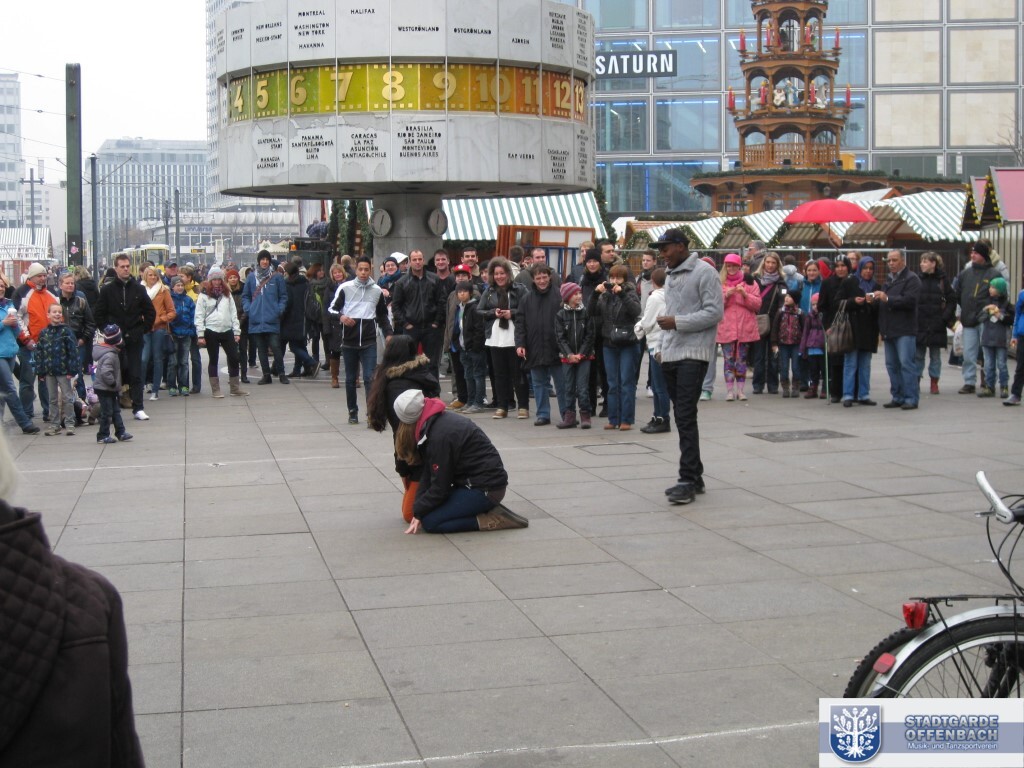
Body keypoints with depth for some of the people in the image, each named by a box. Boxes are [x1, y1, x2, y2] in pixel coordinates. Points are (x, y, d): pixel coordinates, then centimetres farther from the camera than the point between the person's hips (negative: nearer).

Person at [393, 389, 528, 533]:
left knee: (430, 522, -15)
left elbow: (440, 487, -16)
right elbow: (428, 473, 6)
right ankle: (489, 510, 5)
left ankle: (493, 520, -13)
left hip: (486, 489, -10)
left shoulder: (440, 435, -23)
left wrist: (419, 512, -2)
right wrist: (418, 510, 0)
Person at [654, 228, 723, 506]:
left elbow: (714, 313, -13)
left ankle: (688, 481, -13)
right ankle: (694, 477, 17)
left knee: (686, 417, -14)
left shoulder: (704, 272, -7)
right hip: (670, 356, 8)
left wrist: (677, 322, -16)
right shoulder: (670, 277, 20)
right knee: (682, 417, 10)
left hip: (693, 354, -8)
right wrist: (662, 346, 17)